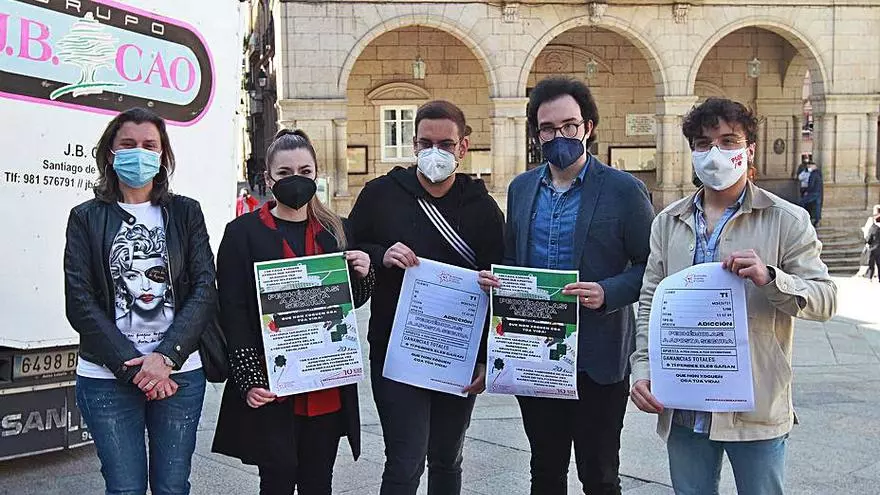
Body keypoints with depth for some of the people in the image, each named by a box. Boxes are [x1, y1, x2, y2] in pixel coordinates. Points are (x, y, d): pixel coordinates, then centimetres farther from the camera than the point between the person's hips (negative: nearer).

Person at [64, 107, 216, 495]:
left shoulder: (185, 212, 8)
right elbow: (80, 302, -2)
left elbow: (205, 289, 0)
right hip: (108, 377, -1)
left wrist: (167, 356, -13)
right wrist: (132, 366, -10)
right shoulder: (86, 218, 6)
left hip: (179, 373, 1)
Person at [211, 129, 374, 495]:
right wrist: (249, 380, -13)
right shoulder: (243, 232, -2)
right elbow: (233, 313, -6)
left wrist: (362, 275, -4)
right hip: (271, 387, -3)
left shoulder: (335, 231, 10)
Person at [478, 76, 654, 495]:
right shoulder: (521, 188, 9)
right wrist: (494, 279, -3)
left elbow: (650, 267, -5)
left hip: (597, 360, -4)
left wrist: (606, 293, -22)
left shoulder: (624, 190, -6)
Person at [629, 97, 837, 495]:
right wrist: (642, 368, -3)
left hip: (757, 407, -3)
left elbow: (825, 299, -7)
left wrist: (769, 278, -25)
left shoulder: (786, 221, -3)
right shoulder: (668, 222, 8)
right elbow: (650, 302, 9)